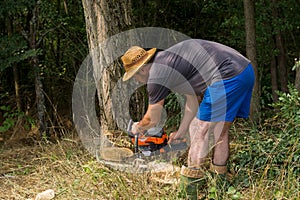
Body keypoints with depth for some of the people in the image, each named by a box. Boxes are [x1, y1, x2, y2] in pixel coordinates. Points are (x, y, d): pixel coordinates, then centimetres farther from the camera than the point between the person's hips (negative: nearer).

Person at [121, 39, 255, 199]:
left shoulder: (156, 76, -4)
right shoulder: (168, 59, 24)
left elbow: (152, 120, 7)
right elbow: (193, 100, 29)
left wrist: (137, 128, 29)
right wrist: (181, 132, 35)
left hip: (227, 76, -10)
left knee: (201, 130, -2)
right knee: (221, 130, 18)